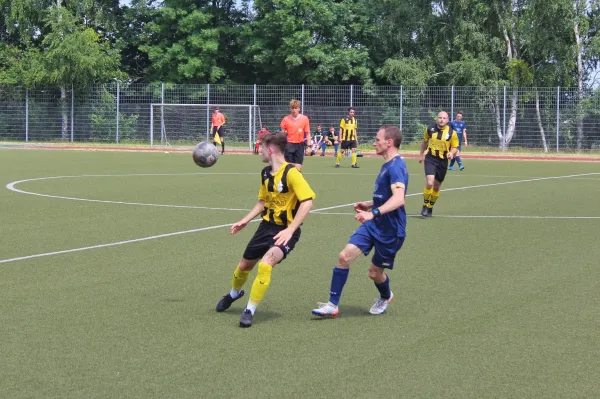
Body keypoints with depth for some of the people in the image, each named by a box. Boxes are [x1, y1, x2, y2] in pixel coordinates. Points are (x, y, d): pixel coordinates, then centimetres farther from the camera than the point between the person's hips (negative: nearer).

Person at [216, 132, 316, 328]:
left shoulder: (291, 173, -21)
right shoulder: (265, 173, 3)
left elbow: (307, 202, -26)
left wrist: (290, 230, -29)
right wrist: (244, 221, 10)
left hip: (286, 230, -7)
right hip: (267, 225, 7)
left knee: (266, 263, -28)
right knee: (245, 264, 17)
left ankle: (250, 310, -13)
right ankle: (234, 293, 51)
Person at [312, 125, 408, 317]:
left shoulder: (396, 167, -22)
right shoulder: (388, 165, 11)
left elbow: (398, 198, -37)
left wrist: (374, 212, -46)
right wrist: (369, 204, 20)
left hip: (390, 230, -9)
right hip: (374, 224, 9)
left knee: (375, 272, 7)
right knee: (345, 256, -6)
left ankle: (386, 297, 41)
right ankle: (333, 305, 0)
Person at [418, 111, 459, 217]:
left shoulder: (452, 133, -5)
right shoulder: (430, 129, -1)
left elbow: (455, 147, 3)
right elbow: (425, 141, 16)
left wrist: (451, 153, -18)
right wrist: (421, 154, 21)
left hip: (443, 161, 1)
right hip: (430, 159, -1)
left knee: (436, 186, 11)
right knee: (429, 183, -18)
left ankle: (430, 207, 29)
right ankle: (425, 206, 0)